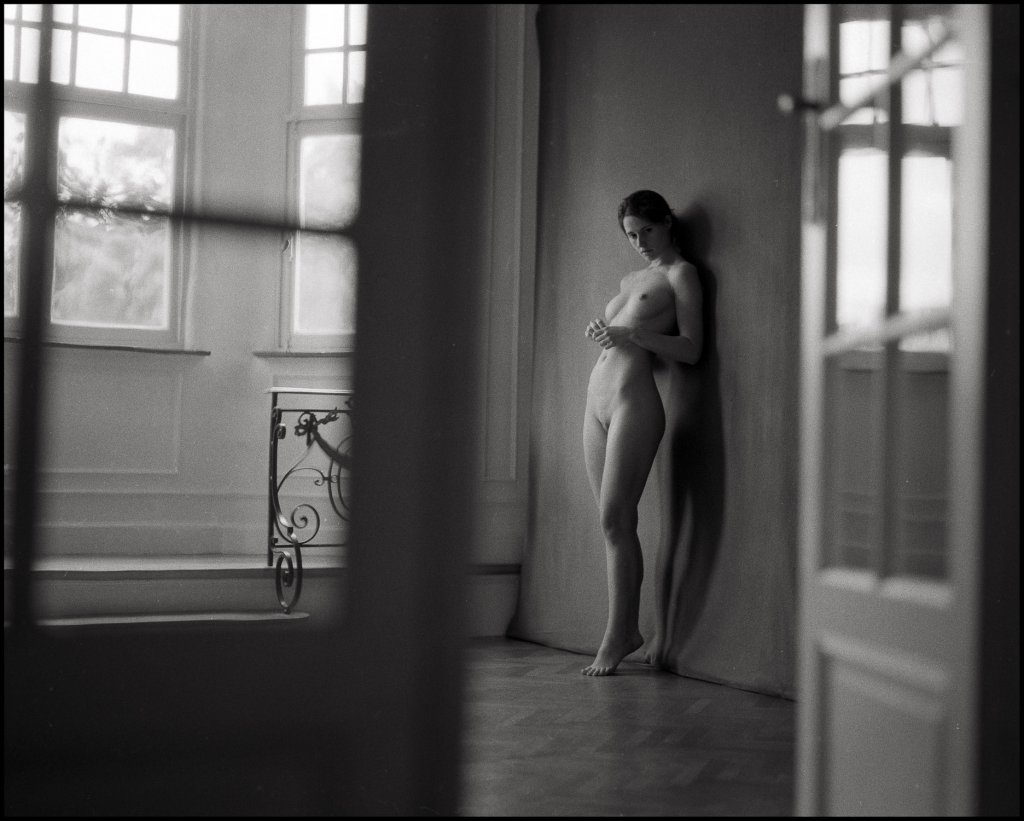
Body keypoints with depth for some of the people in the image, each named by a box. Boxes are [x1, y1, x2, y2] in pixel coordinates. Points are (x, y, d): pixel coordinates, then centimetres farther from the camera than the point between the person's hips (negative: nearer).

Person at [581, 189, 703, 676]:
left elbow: (691, 349, -6)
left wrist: (633, 335, -18)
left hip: (635, 399, -7)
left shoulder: (680, 274, 3)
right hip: (597, 398, 7)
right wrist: (601, 330, 6)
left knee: (616, 518, -11)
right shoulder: (631, 278, 24)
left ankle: (616, 637, -6)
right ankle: (629, 630, 11)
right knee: (615, 521, 6)